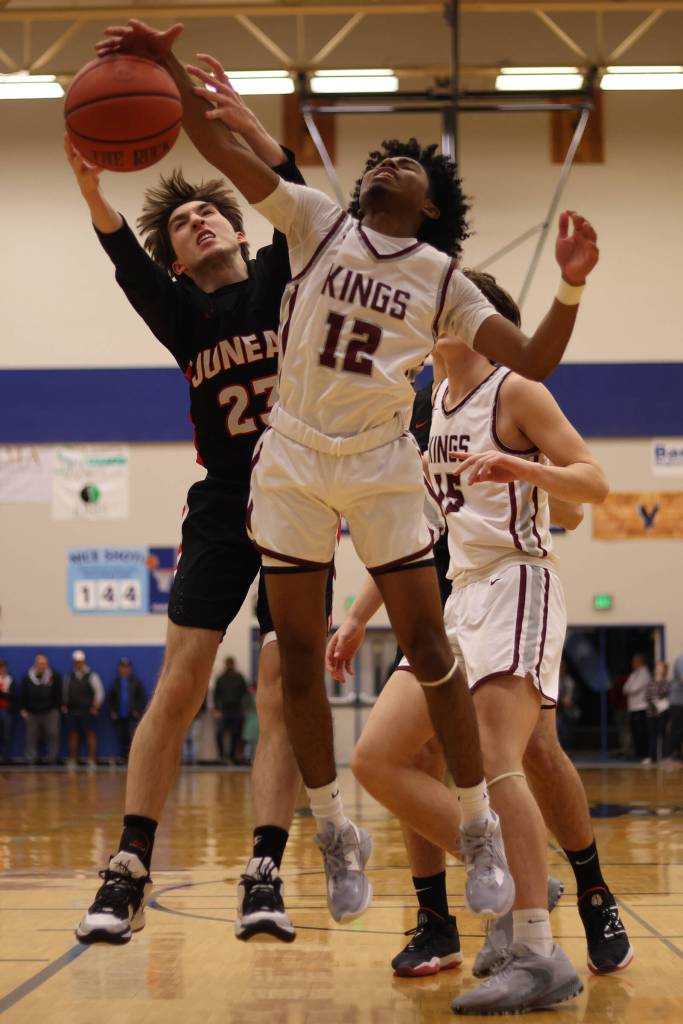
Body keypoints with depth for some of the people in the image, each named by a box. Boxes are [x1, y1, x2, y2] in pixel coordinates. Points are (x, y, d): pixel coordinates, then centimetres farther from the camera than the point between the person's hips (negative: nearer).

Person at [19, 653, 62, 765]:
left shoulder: (54, 676, -1)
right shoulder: (28, 677, 2)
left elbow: (58, 694, 2)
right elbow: (22, 695, 5)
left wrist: (57, 709, -2)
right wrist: (22, 709, -2)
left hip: (50, 713, -1)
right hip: (32, 713, 1)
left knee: (53, 736, -3)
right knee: (32, 739, 5)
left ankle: (52, 760, 6)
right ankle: (31, 761, 12)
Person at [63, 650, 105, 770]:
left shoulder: (91, 676, -1)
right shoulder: (69, 677, 12)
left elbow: (99, 692, -2)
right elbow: (65, 692, 21)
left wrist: (96, 706, -7)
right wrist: (64, 705, 11)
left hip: (87, 711, -4)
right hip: (72, 711, 4)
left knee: (90, 735, -5)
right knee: (73, 735, 4)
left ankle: (92, 761, -3)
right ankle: (72, 761, 10)